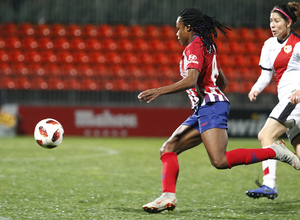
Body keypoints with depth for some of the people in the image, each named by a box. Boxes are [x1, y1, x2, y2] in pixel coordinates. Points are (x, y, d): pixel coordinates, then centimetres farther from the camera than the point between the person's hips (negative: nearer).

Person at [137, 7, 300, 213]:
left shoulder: (194, 47, -9)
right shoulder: (208, 46, 20)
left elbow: (191, 81, -24)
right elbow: (222, 82, 27)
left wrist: (160, 91, -26)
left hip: (211, 107, -11)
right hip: (203, 111, 11)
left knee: (220, 161, -22)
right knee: (168, 149, 4)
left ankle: (274, 151, -14)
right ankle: (168, 196, -10)